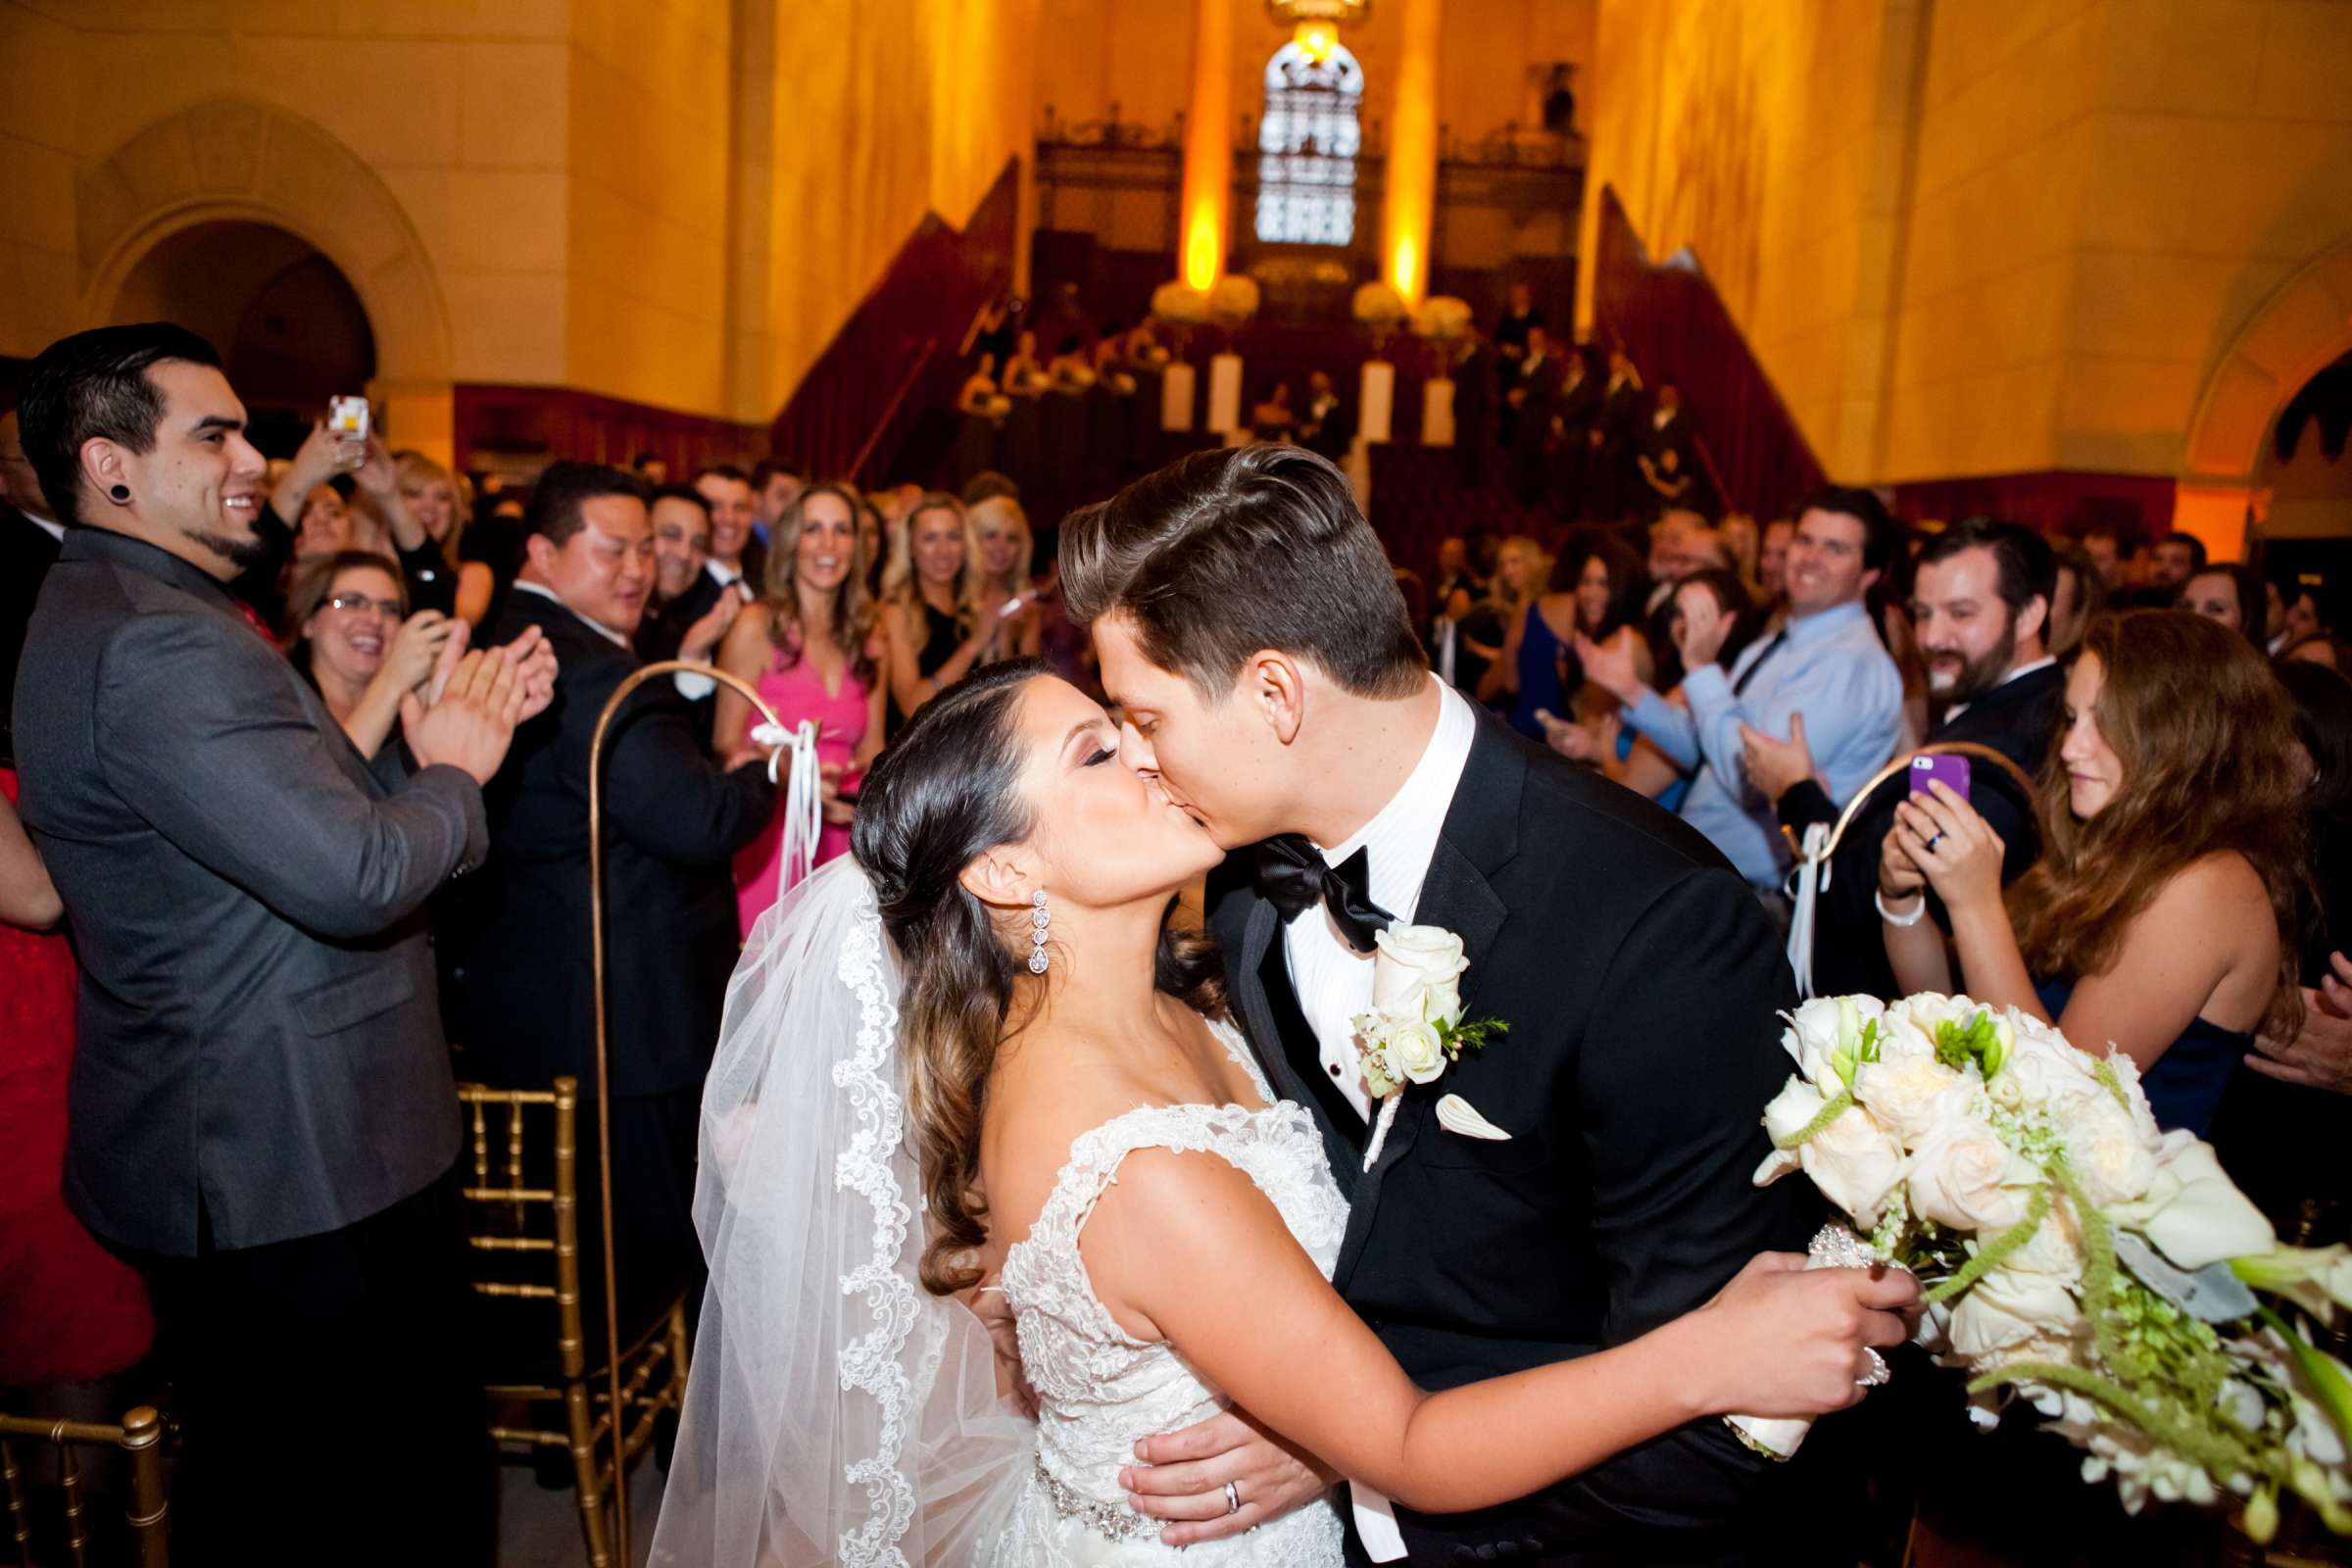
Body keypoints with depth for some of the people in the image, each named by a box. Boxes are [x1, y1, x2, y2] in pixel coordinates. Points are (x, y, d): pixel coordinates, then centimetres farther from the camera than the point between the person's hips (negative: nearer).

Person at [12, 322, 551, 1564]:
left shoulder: (104, 615, 12)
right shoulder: (158, 644, -23)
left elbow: (297, 808, 11)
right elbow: (354, 877, -31)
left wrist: (436, 739, 0)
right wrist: (456, 768, -13)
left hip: (217, 1162, 11)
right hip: (303, 1167, -11)